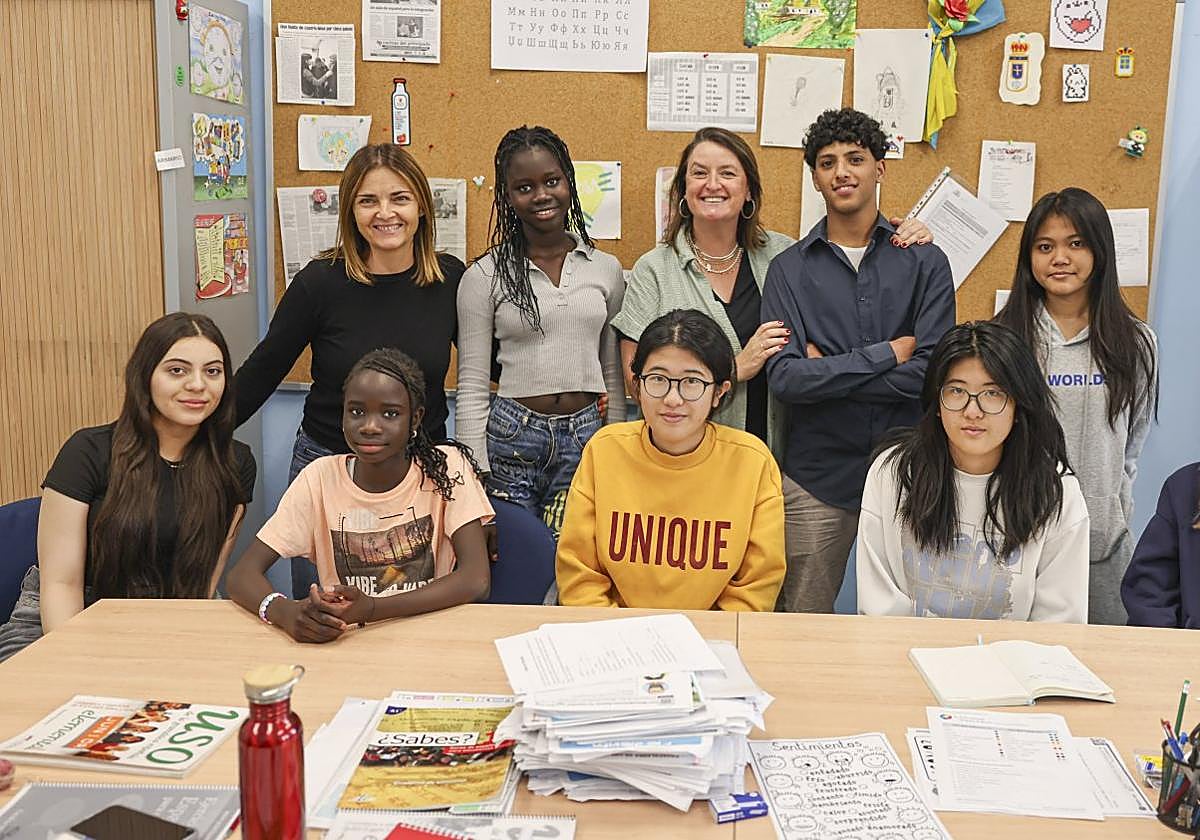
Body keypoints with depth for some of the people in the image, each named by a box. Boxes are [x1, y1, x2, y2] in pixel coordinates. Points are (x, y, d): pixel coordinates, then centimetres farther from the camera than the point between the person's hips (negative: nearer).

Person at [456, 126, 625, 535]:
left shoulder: (607, 269, 7)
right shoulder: (485, 276, -1)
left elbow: (614, 376, 14)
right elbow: (471, 386, -1)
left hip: (586, 439, 2)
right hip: (511, 439, -2)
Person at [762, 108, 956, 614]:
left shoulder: (924, 262, 3)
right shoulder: (789, 269, 3)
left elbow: (928, 373, -9)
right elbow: (784, 378, -10)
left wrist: (826, 372, -9)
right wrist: (884, 354, -10)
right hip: (817, 474, 0)